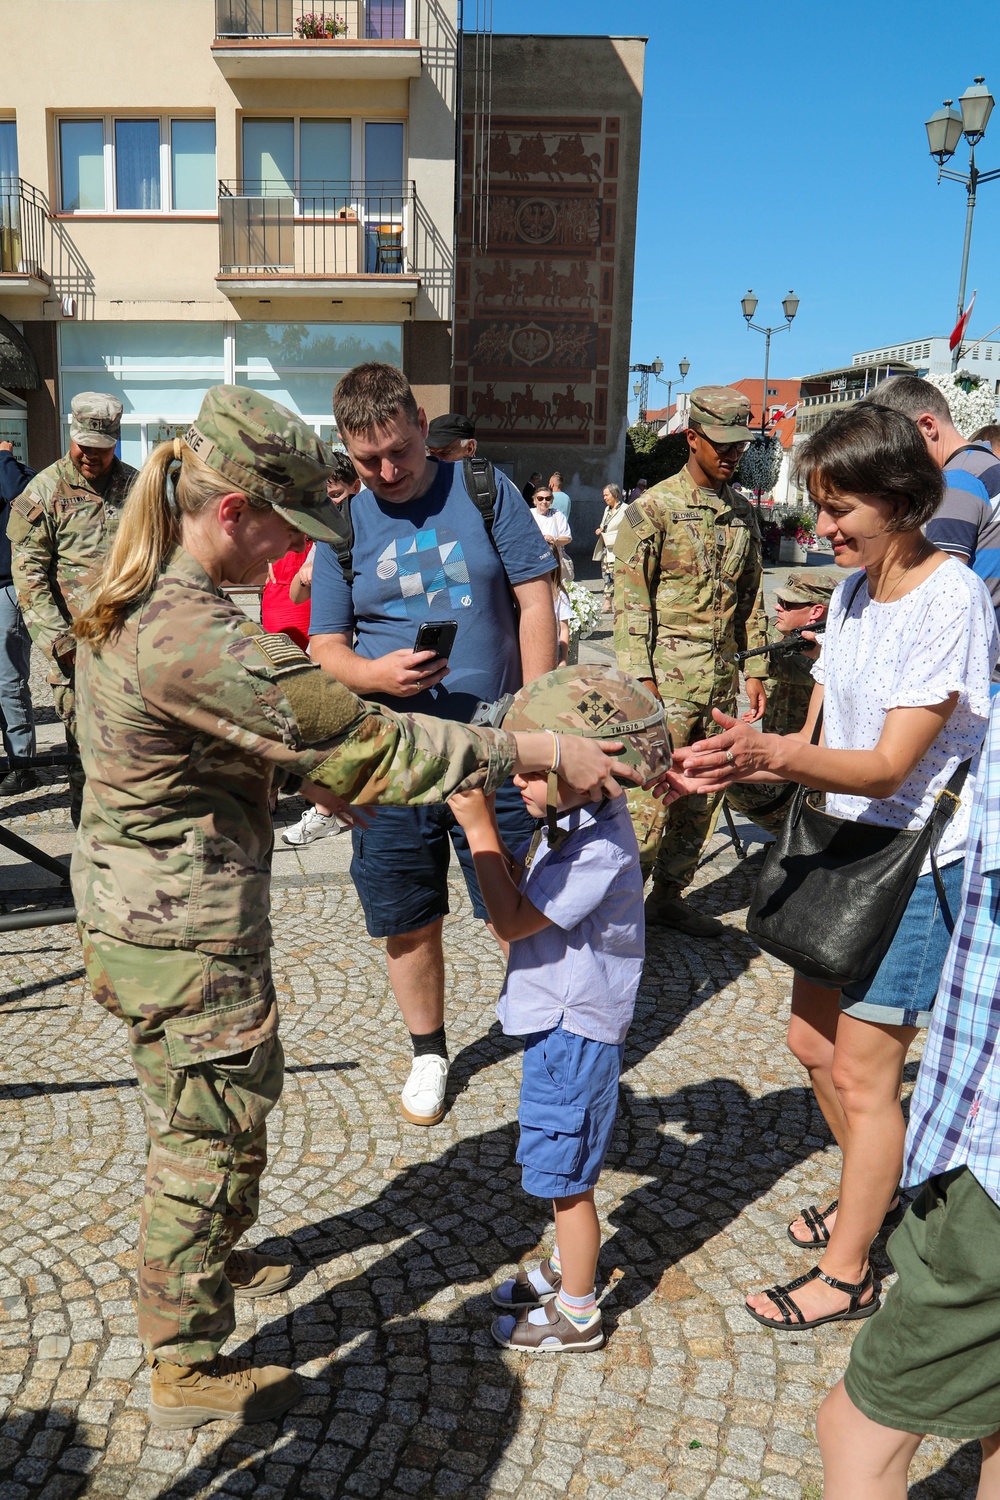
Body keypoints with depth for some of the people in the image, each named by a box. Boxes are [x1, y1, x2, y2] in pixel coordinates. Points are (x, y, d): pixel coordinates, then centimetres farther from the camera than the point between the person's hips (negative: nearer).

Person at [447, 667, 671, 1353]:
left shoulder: (600, 847, -29)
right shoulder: (575, 822, 0)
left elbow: (513, 919, -26)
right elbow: (522, 882, 9)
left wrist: (480, 829, -25)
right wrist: (482, 814, -2)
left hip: (575, 1032, -9)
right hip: (558, 1021, 9)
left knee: (565, 1176, 8)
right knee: (564, 1171, 26)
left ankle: (577, 1314, 27)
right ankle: (567, 1266, 46)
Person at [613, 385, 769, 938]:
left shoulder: (743, 514, 13)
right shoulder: (651, 509, -5)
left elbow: (751, 600, 18)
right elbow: (630, 601, -8)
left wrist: (755, 670, 13)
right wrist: (640, 678, -15)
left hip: (721, 681, 6)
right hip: (668, 679, -6)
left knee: (700, 796, 11)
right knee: (651, 794, -6)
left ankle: (669, 895, 24)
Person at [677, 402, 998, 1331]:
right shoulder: (855, 588, 6)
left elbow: (890, 766, -25)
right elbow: (821, 739, 6)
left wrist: (774, 755, -41)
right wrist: (745, 761, -12)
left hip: (921, 867, -8)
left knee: (861, 1073, 2)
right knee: (813, 1043, 18)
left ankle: (847, 1274, 22)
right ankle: (873, 1195, 43)